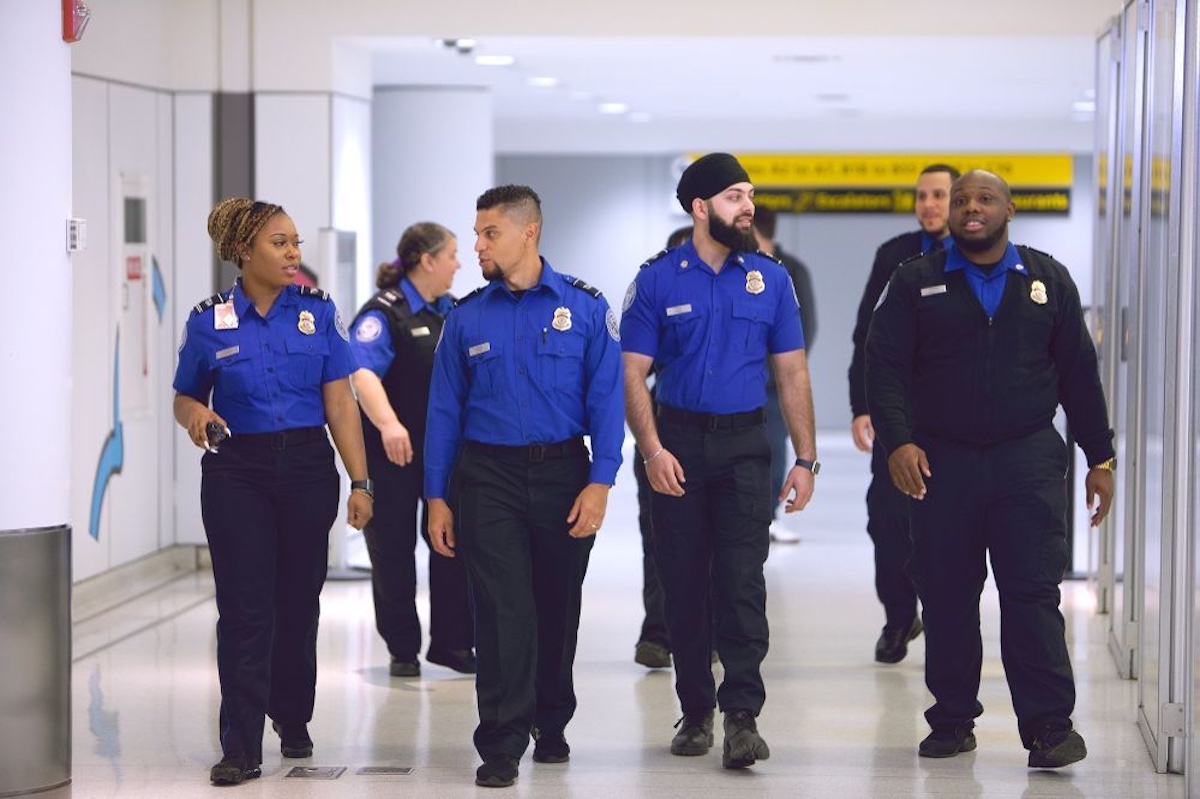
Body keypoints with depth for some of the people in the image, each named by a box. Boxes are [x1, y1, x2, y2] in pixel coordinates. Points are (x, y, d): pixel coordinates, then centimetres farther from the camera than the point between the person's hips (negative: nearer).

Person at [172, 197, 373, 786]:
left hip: (307, 469, 1)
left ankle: (293, 721, 30)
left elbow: (339, 403, -1)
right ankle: (241, 748, -5)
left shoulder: (317, 312, 1)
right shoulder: (209, 321, 1)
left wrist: (360, 481, -6)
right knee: (245, 609, -6)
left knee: (298, 602, 10)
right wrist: (194, 414, -14)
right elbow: (184, 398, 10)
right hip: (237, 472, -1)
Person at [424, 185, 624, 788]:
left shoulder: (584, 307, 0)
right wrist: (437, 496, 2)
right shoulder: (467, 317, 4)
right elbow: (444, 410, 7)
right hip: (488, 478, 0)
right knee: (503, 611, -7)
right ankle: (501, 745, -4)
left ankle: (551, 723, 31)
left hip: (563, 472, 0)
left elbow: (606, 399, -2)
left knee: (558, 608, 12)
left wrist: (599, 483, -10)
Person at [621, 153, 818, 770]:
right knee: (683, 585, 6)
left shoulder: (770, 278, 5)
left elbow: (791, 374, 7)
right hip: (678, 445, 0)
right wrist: (653, 450, -14)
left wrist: (806, 459, 2)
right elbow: (633, 375, -2)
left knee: (741, 581, -10)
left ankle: (742, 716, -13)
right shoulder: (657, 281, 0)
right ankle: (695, 712, 18)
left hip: (745, 446, 0)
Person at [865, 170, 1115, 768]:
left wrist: (1100, 457, 8)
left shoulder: (1048, 281, 11)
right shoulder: (916, 283, 7)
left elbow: (1078, 372, 11)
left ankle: (1049, 724, -5)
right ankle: (952, 720, 14)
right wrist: (898, 441, -15)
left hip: (1028, 460, 0)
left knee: (1033, 591, -6)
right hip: (942, 461, 1)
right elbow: (885, 366, 0)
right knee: (945, 596, 3)